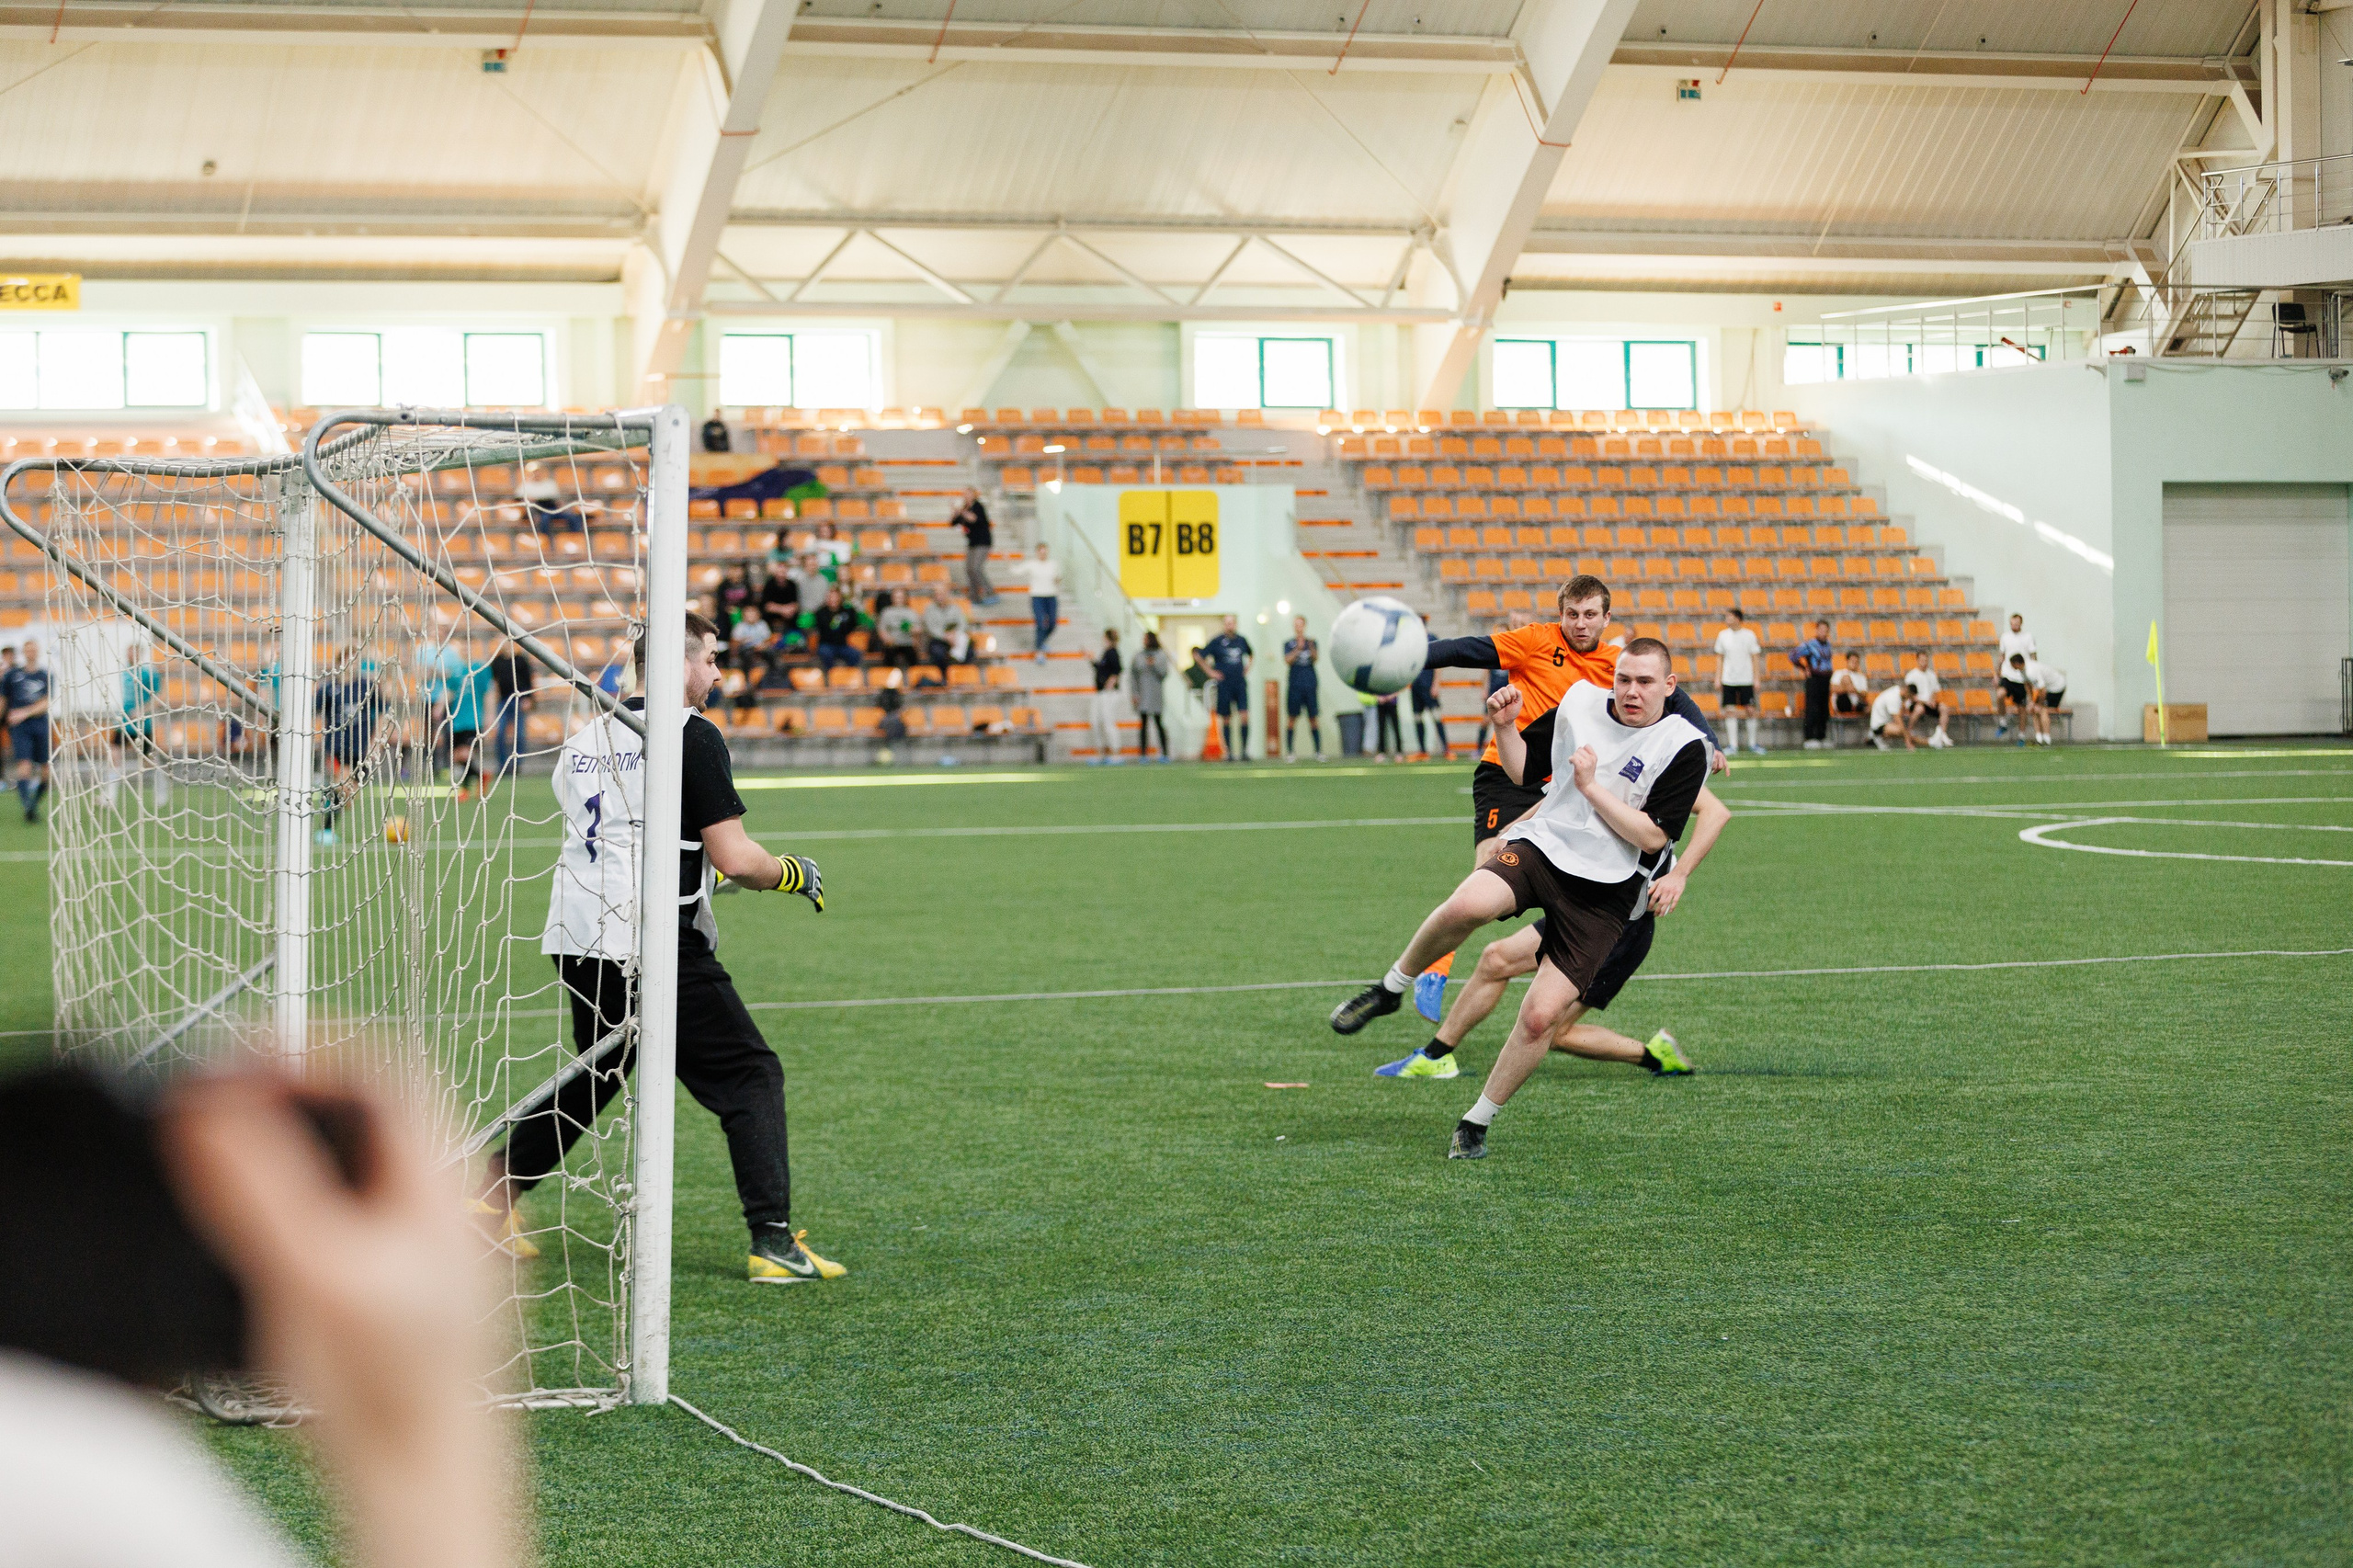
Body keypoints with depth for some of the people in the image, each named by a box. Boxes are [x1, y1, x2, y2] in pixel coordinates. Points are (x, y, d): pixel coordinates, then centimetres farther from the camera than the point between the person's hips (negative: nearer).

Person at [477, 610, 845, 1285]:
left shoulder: (583, 740, 14)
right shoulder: (692, 737, -9)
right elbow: (734, 858, -13)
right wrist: (796, 873, 5)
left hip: (577, 941, 7)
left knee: (594, 1074, 27)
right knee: (752, 1077, 0)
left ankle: (494, 1196, 29)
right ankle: (773, 1242, -9)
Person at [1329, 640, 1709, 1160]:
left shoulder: (1686, 747, -8)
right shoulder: (1579, 701, 4)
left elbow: (1652, 836, -12)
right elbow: (1526, 771, 18)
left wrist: (1592, 787, -16)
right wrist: (1504, 726, -1)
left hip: (1604, 891, -2)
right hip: (1541, 844, 2)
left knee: (1540, 1016, -12)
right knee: (1467, 904, -32)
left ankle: (1477, 1123, 9)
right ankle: (1390, 990, -6)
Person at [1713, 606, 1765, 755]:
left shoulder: (1749, 635, -1)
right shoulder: (1723, 635, 4)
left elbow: (1754, 658, 2)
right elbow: (1719, 658, 10)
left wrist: (1756, 678, -1)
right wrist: (1717, 678, 5)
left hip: (1746, 680, -1)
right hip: (1728, 680, 1)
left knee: (1751, 710, 0)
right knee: (1730, 711, -3)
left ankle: (1753, 743, 12)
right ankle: (1732, 744, 2)